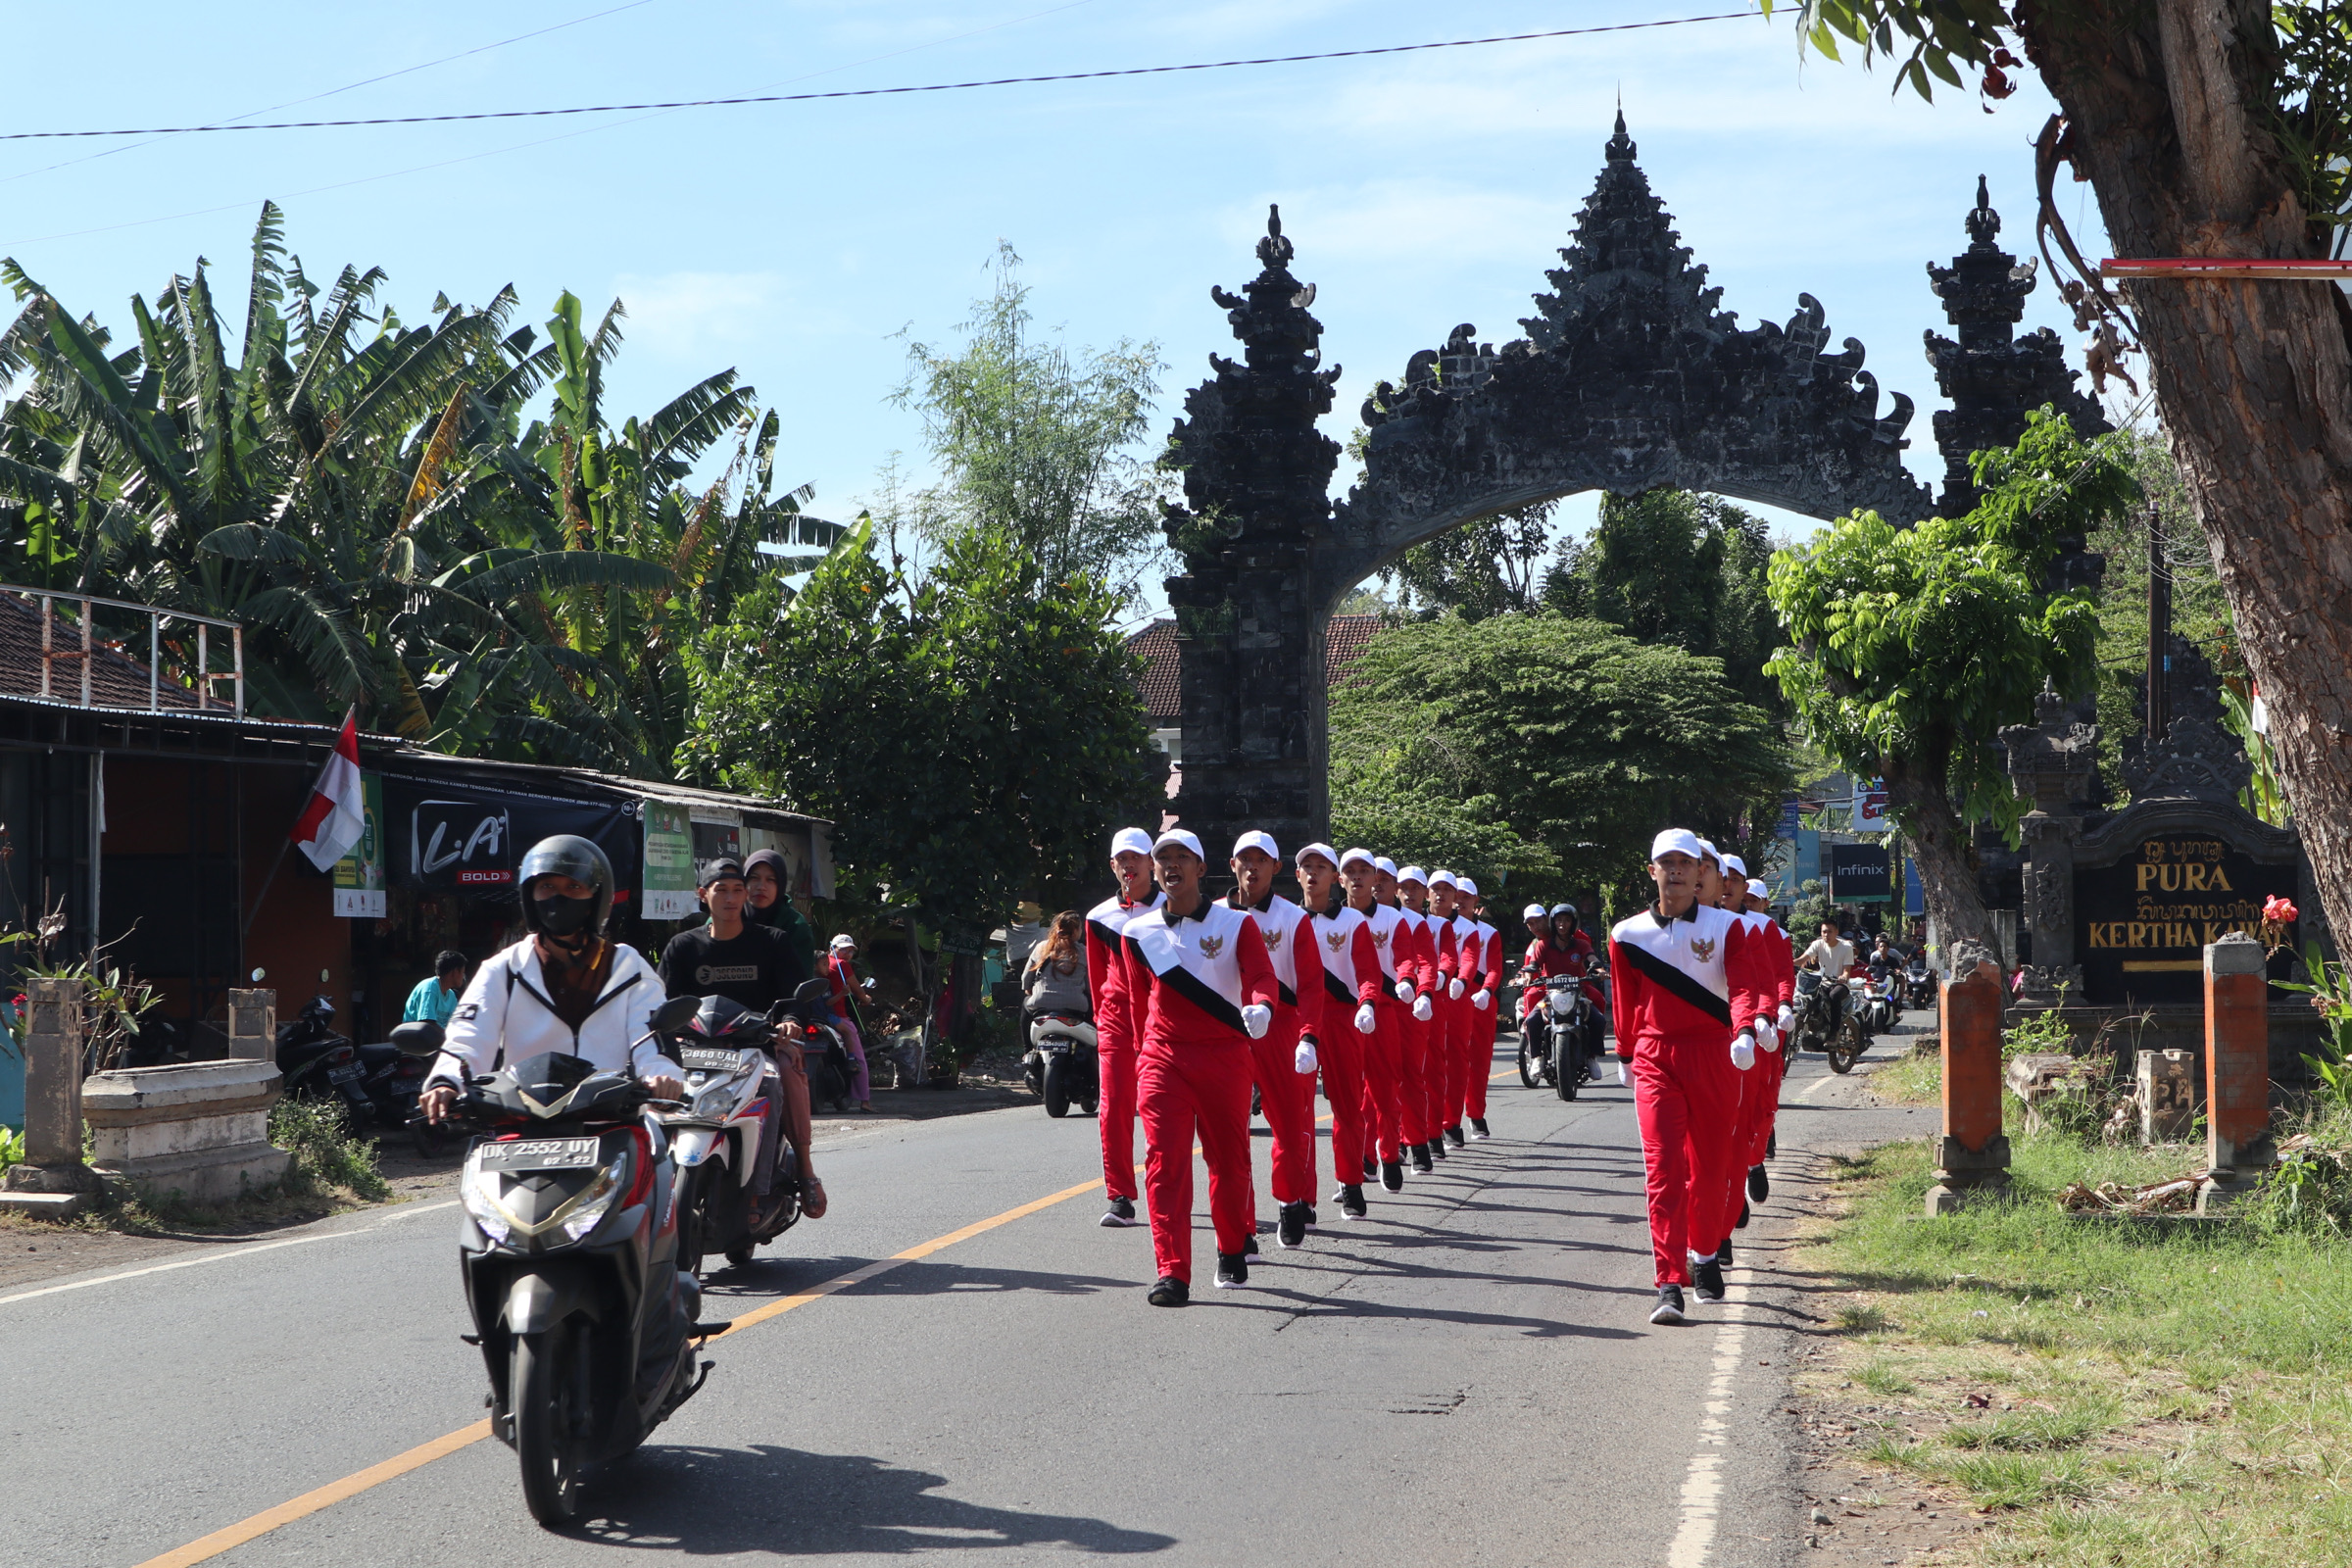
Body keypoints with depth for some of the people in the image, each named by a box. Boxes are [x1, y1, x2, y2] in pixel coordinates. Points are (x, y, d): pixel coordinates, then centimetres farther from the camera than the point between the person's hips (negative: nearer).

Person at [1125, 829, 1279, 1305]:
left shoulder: (1237, 923, -1)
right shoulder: (1138, 933, 6)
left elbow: (1261, 977, -12)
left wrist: (1259, 1006, -34)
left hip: (1225, 1056, -1)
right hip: (1163, 1058, 1)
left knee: (1229, 1158, 10)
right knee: (1165, 1161, -10)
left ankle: (1233, 1253, 33)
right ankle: (1172, 1274, -12)